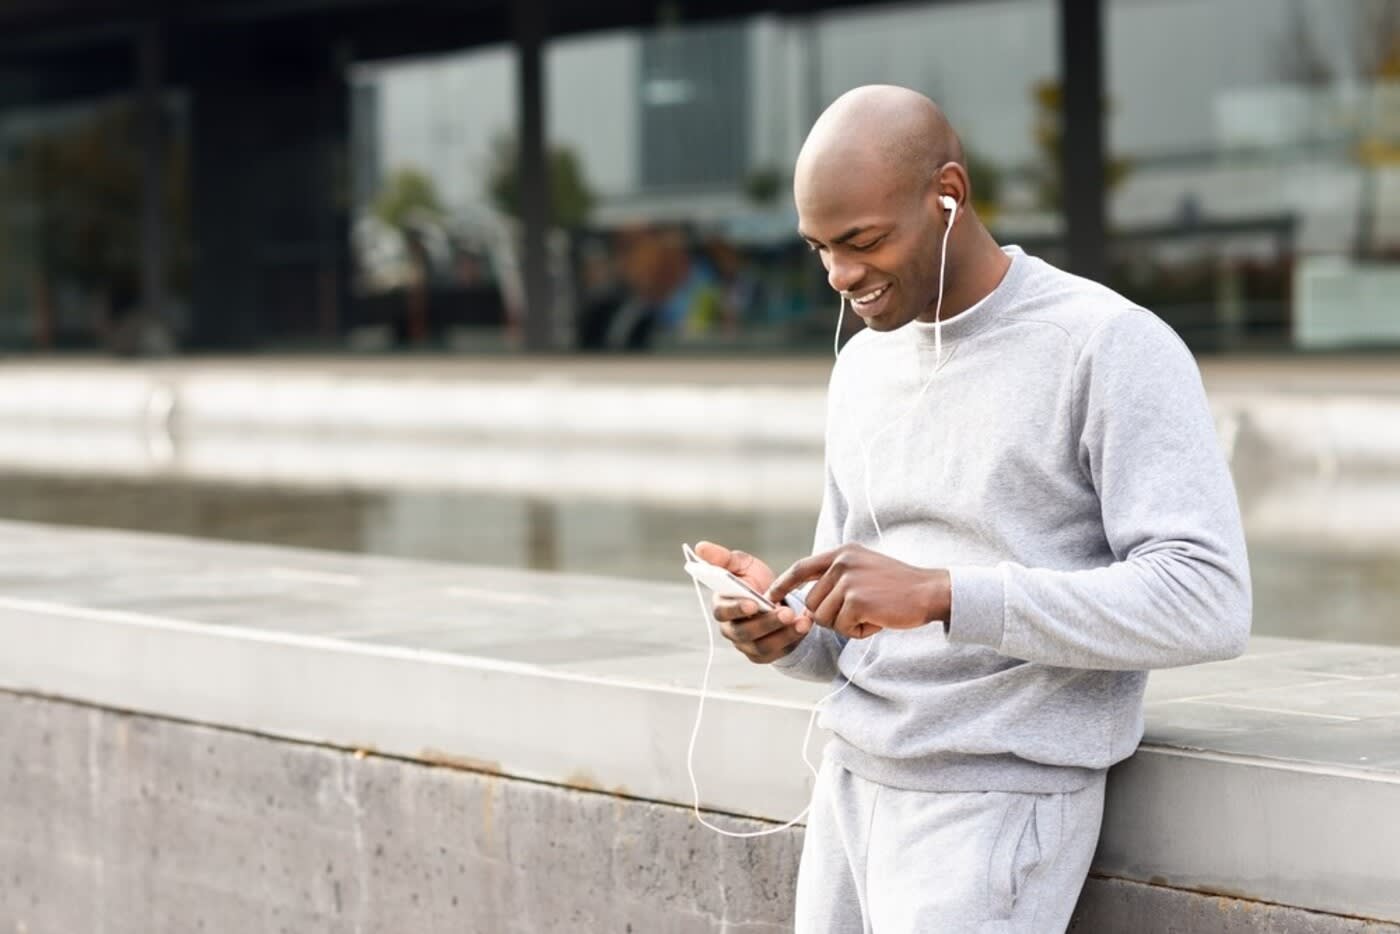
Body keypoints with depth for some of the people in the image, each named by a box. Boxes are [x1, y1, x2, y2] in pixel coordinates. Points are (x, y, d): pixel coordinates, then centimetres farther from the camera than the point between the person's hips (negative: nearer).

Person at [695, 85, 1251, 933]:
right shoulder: (863, 367, 13)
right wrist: (785, 628, -6)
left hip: (1000, 802, -7)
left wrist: (940, 593, -25)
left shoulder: (1117, 350, -10)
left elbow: (1208, 604, -19)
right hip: (853, 790, 7)